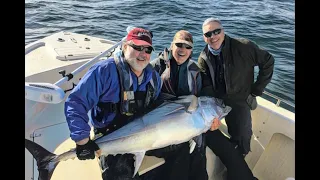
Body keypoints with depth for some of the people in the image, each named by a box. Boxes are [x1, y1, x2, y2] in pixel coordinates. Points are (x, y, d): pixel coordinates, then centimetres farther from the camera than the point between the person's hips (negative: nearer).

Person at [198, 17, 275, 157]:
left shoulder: (244, 47, -16)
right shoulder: (203, 58, -7)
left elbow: (268, 62, -5)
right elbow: (206, 88, -11)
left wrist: (257, 89, -6)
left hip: (240, 102, -2)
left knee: (241, 138, 8)